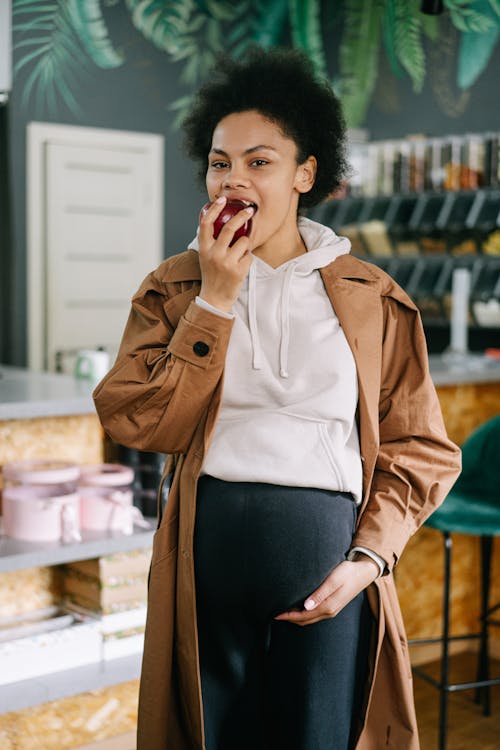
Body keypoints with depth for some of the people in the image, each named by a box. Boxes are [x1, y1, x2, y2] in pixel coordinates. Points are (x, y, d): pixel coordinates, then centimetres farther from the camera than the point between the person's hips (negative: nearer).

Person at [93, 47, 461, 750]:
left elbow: (420, 449, 3)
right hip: (206, 560, 1)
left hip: (328, 564, 0)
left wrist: (368, 558, -10)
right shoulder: (174, 288, 5)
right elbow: (140, 423, -7)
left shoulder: (373, 299, 3)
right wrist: (216, 298, -9)